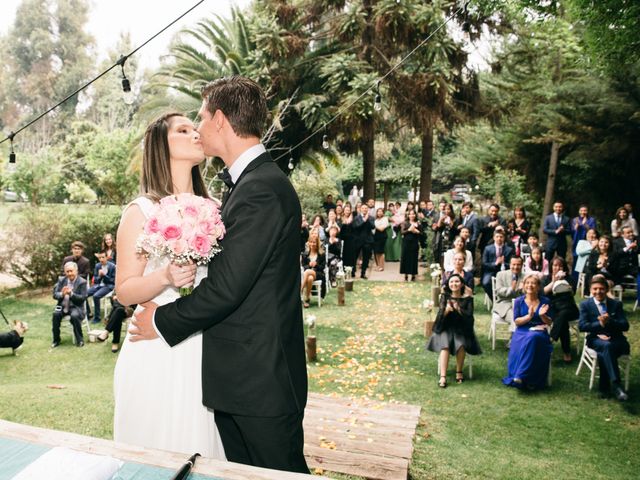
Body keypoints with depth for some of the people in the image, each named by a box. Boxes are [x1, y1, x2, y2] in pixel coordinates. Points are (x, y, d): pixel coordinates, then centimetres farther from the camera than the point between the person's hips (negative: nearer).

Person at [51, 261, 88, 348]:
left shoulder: (82, 282, -6)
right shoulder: (61, 280, 7)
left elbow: (83, 298, -12)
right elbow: (55, 294, 4)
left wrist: (71, 294, -27)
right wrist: (62, 294, -19)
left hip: (76, 307, -4)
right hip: (62, 306, 4)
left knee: (74, 316, -34)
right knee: (55, 314, -26)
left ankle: (79, 340, -12)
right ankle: (56, 340, -6)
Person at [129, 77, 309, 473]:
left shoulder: (262, 189, -21)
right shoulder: (257, 180, 11)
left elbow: (226, 286, -22)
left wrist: (162, 322, -8)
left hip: (262, 380, -9)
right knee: (241, 471, 22)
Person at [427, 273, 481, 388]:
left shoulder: (467, 298, -1)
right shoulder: (445, 297, 2)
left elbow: (469, 316, -10)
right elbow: (440, 315, -6)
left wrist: (458, 308, -26)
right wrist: (447, 309, -27)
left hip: (462, 328, 0)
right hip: (446, 328, 0)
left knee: (461, 345, -29)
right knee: (445, 345, -27)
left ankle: (459, 372, -6)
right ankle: (443, 377, -29)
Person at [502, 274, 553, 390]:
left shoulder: (545, 301, 7)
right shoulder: (519, 301, 5)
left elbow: (549, 322, 8)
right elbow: (517, 321, -1)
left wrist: (542, 315, -14)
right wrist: (529, 316, -19)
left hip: (539, 332, 0)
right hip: (522, 332, 0)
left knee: (532, 338, -37)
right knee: (519, 346, -34)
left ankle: (521, 375, -35)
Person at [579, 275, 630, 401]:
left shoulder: (616, 304, 12)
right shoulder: (585, 304, 8)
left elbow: (625, 326, 2)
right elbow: (582, 326, -3)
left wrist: (609, 321, -16)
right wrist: (600, 324, -16)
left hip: (616, 339, 1)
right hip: (596, 339, -1)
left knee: (604, 353, -34)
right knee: (607, 346, -37)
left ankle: (604, 386, -22)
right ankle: (615, 385, -44)